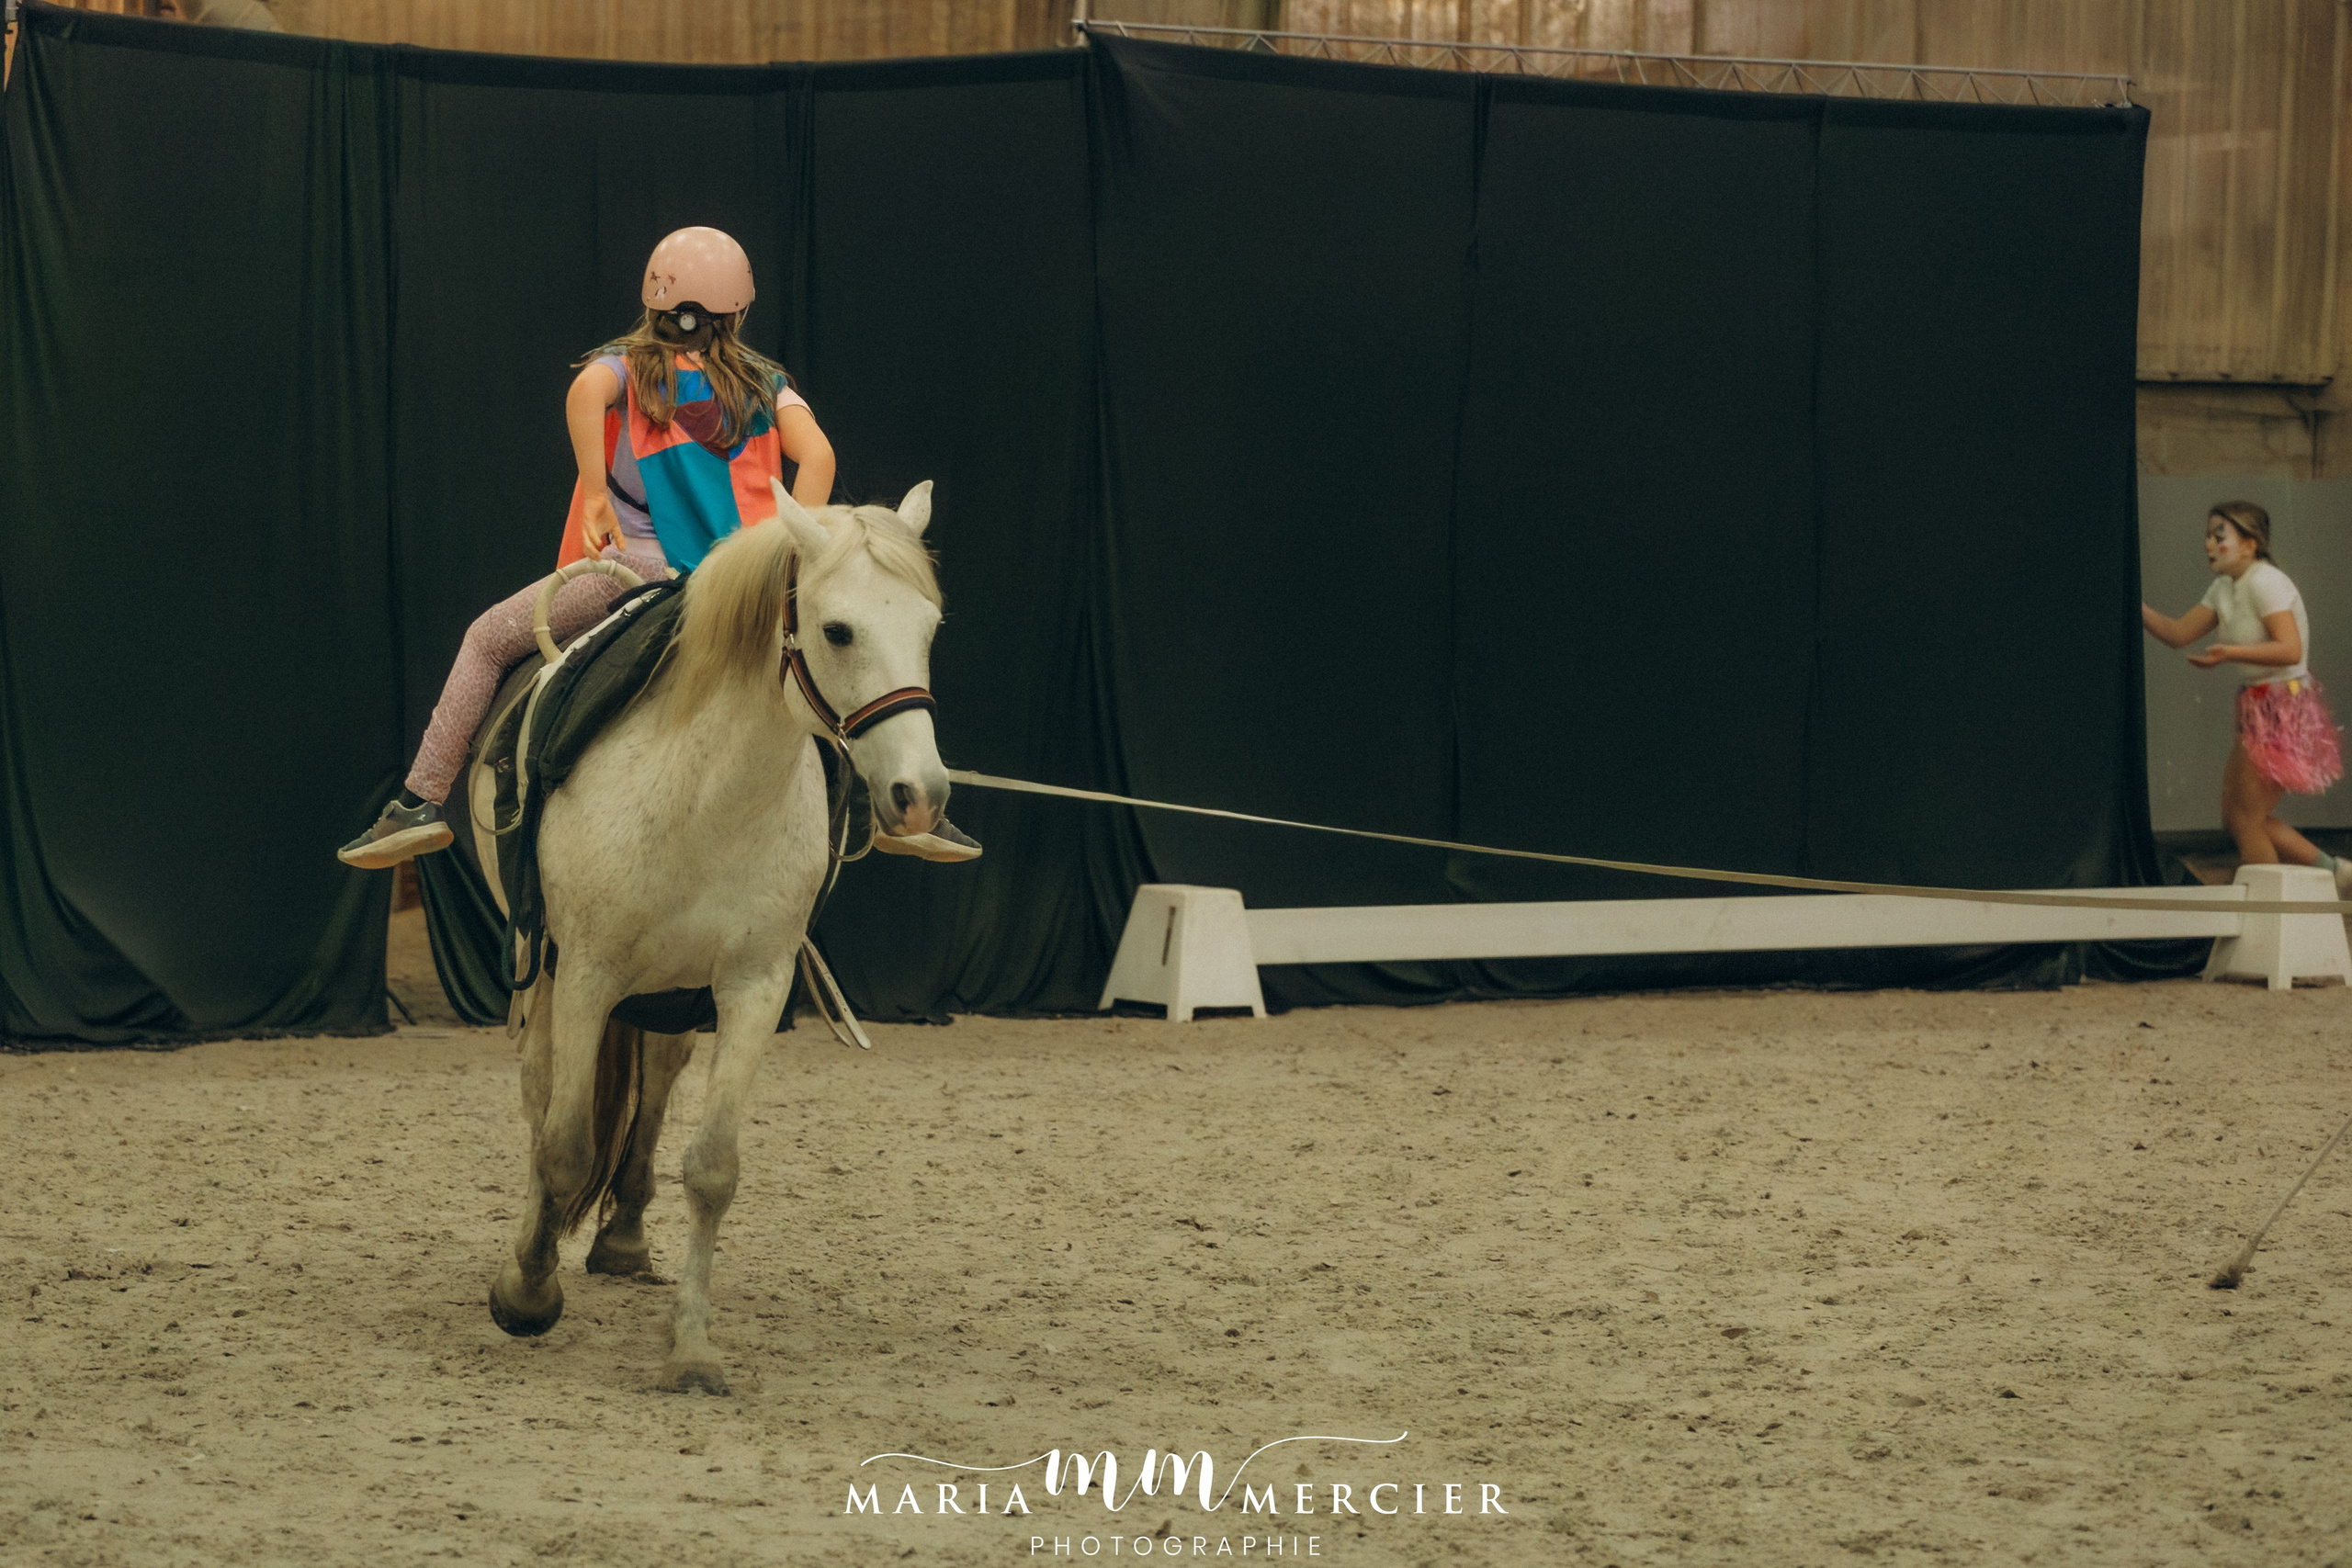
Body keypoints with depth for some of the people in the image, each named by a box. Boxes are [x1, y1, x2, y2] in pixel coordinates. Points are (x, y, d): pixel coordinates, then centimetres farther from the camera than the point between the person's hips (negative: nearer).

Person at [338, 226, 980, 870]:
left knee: (488, 640, 14)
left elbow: (585, 391, -16)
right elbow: (816, 456, -2)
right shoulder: (765, 384, 16)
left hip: (641, 562, -2)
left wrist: (596, 494, -11)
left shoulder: (625, 366, 10)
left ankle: (421, 800, 4)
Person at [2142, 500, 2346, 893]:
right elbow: (2176, 634, 12)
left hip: (2282, 709, -10)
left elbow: (2290, 650, -25)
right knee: (2236, 817, 11)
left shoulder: (2265, 582, -15)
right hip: (2258, 710, 10)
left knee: (2246, 819, -6)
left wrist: (2229, 654, -33)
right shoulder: (2225, 589, 13)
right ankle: (2335, 872, 17)